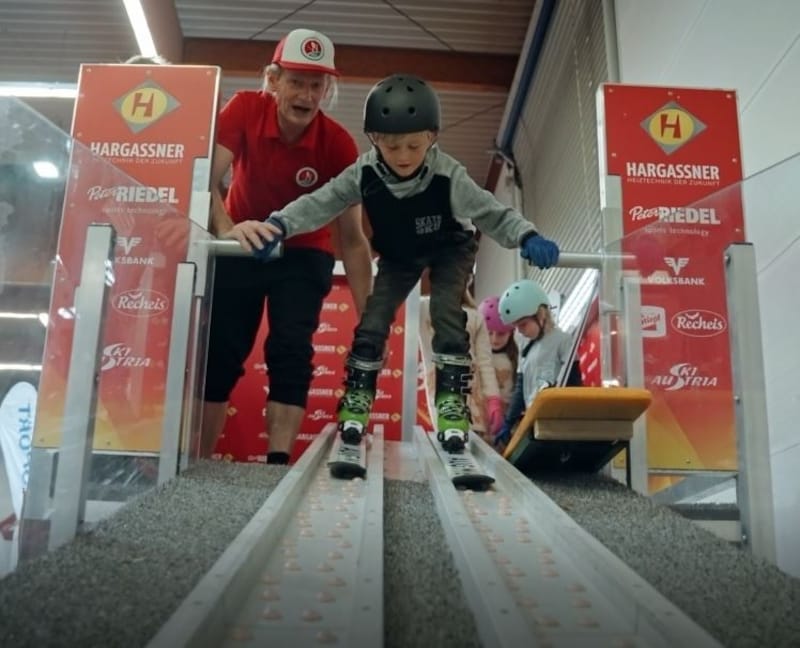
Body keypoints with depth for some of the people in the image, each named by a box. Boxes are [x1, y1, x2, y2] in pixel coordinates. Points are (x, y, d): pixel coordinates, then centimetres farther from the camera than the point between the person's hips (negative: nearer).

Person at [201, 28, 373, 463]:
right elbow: (206, 180, -27)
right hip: (240, 247, 1)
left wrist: (368, 317, -24)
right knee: (219, 352, -1)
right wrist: (227, 230, -49)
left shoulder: (339, 144, -22)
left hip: (304, 254, -1)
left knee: (291, 353, -14)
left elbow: (351, 236, -19)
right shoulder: (244, 109, -19)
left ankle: (278, 464, -14)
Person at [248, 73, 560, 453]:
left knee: (445, 312, -22)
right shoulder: (364, 173, -29)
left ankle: (452, 398, -11)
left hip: (450, 249, -2)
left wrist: (528, 239, -52)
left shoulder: (447, 175, -35)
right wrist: (279, 226, -44)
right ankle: (357, 395, 8)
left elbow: (492, 213, -34)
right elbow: (320, 203, -28)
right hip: (398, 255, 2)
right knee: (374, 318, -8)